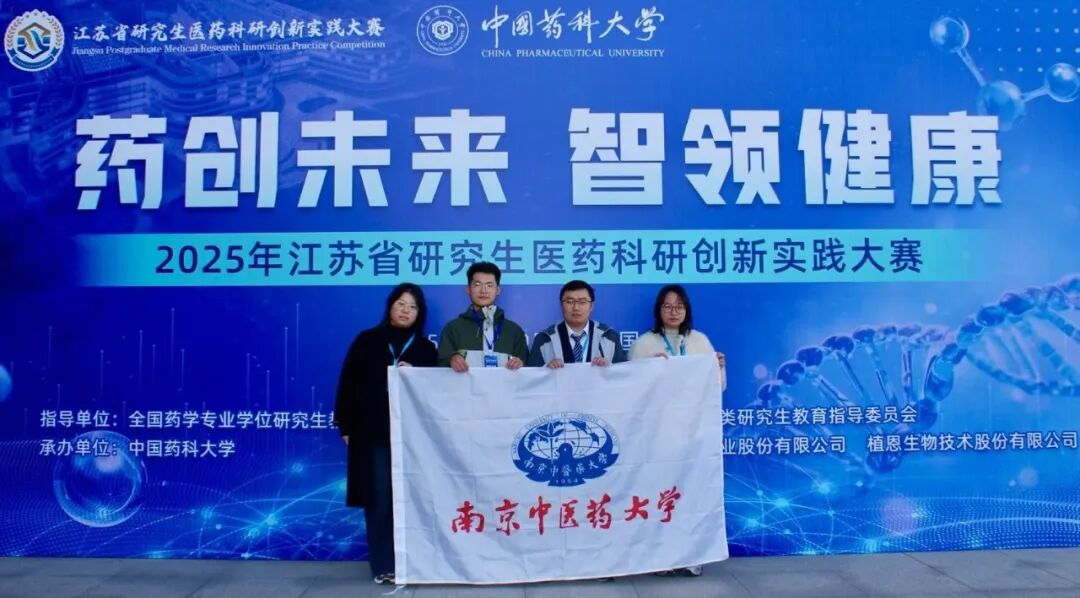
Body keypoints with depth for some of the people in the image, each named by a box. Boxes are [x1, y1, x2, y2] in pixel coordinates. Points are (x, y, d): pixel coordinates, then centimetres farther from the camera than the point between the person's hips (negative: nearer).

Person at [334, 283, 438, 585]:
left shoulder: (426, 348, 11)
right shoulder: (367, 341, 5)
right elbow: (348, 383, 2)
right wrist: (346, 426, -3)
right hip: (373, 432, -2)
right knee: (379, 499, -1)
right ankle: (384, 565, 6)